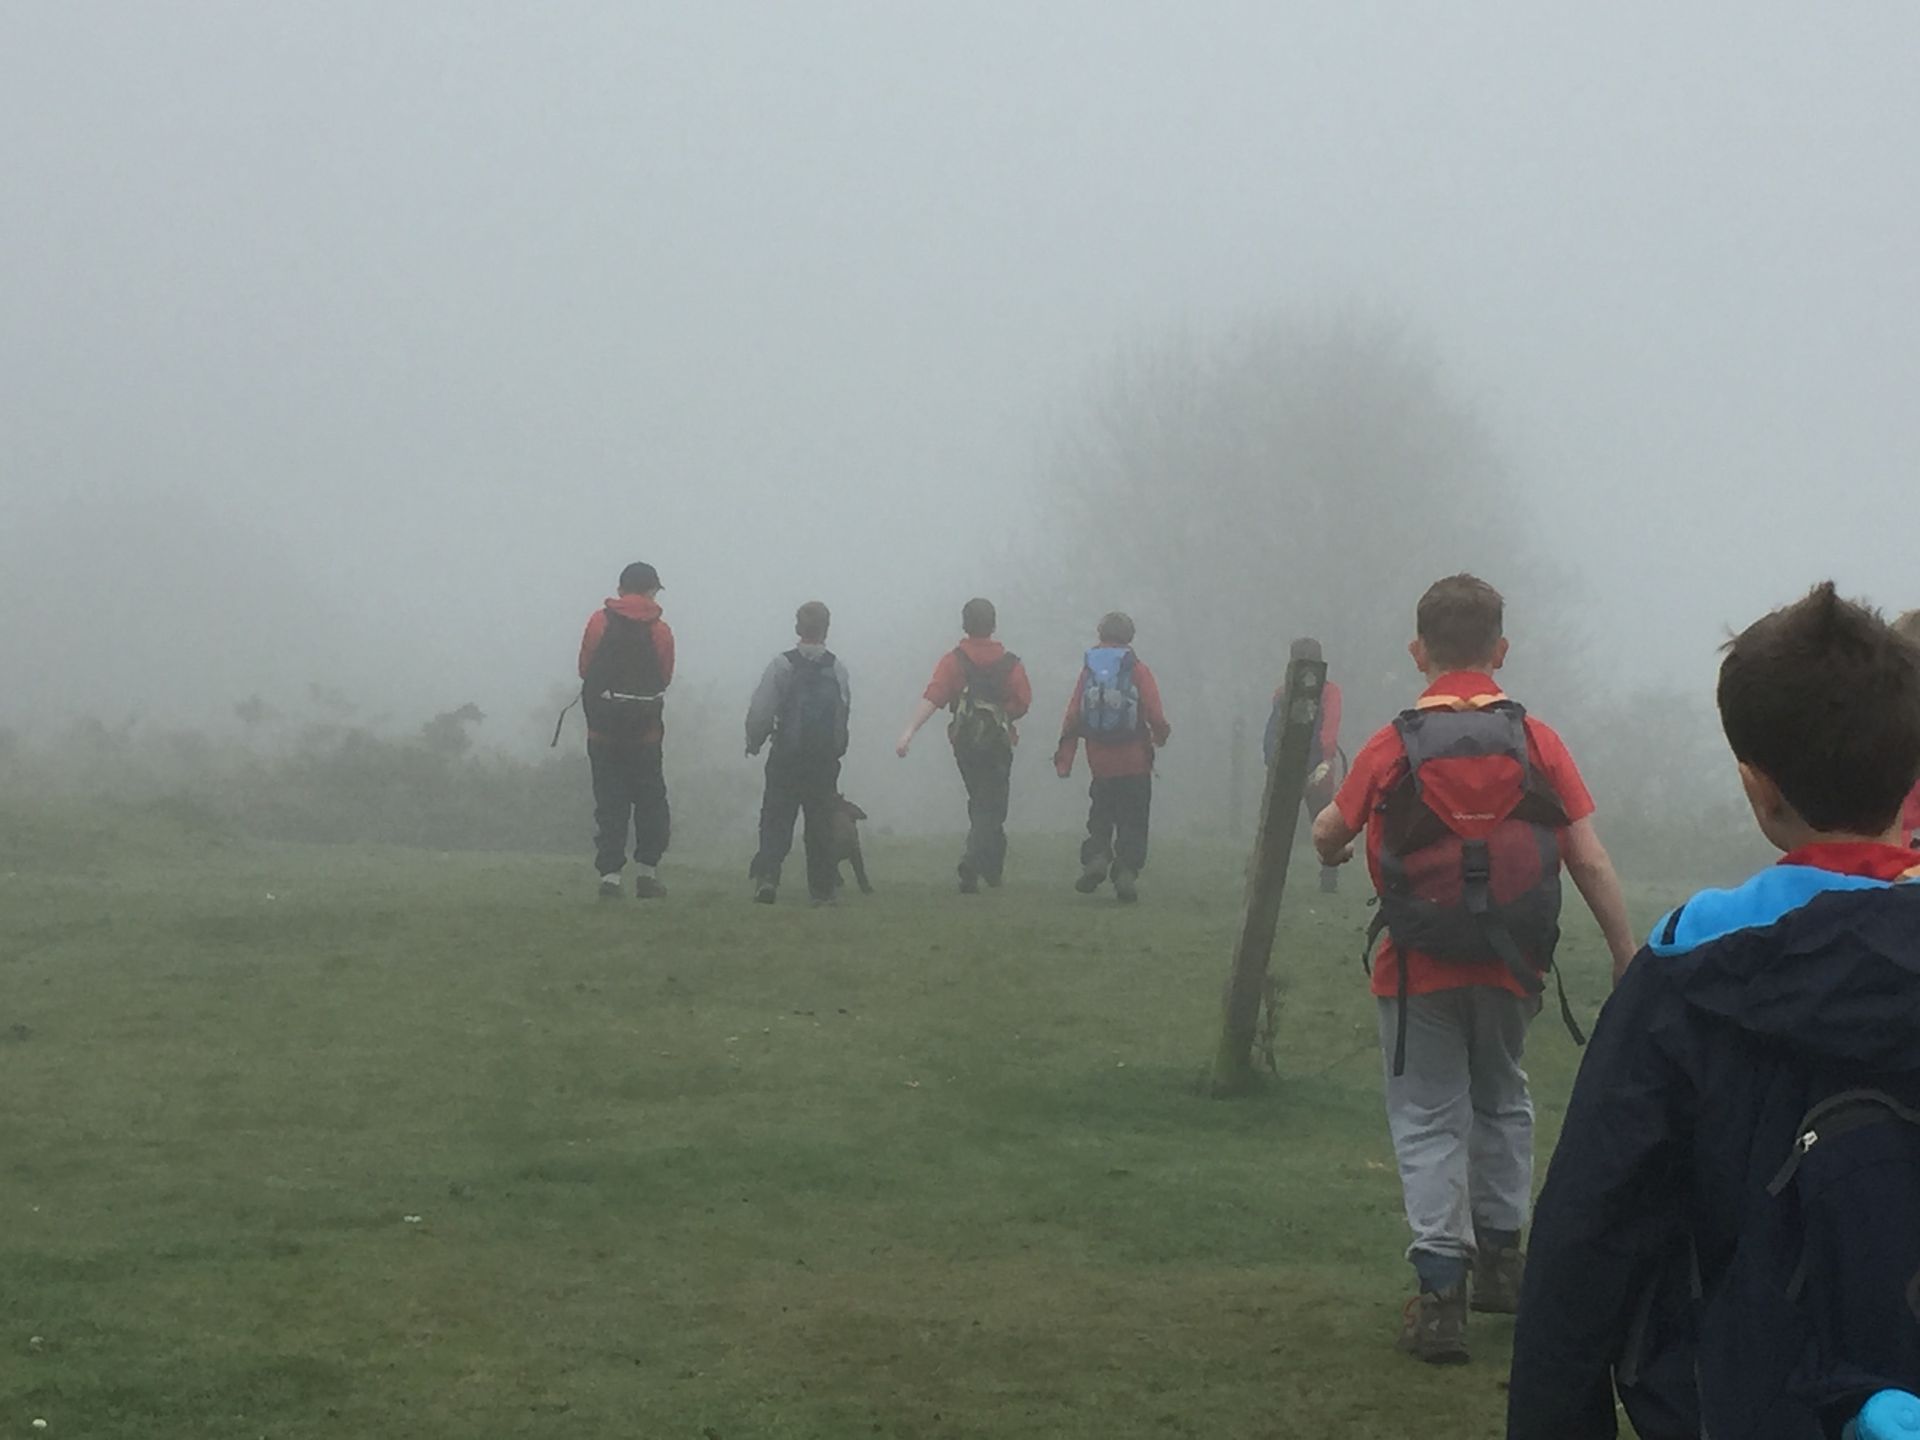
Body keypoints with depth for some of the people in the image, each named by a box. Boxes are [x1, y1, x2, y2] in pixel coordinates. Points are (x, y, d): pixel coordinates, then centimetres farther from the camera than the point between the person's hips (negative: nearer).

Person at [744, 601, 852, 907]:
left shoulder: (782, 664, -7)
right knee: (821, 823, 9)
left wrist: (754, 743, 7)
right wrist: (837, 749, 11)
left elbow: (761, 711, -9)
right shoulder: (837, 669, -1)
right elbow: (845, 713, -3)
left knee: (776, 819, 3)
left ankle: (766, 875, -14)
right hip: (825, 759, 2)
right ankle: (823, 888, 10)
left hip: (786, 756, -2)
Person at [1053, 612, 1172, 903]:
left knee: (1100, 817, 17)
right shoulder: (1137, 670, -6)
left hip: (1100, 762, 2)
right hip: (1135, 764, -2)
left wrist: (1064, 759, 3)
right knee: (1132, 823, 6)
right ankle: (1126, 873, -2)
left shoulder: (1089, 670, 1)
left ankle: (1095, 858, -4)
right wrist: (1161, 735, 11)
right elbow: (1155, 715, -11)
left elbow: (1072, 718, -1)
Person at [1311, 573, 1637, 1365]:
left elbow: (1330, 833, 6)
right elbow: (1591, 861, -7)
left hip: (1418, 972, -2)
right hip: (1511, 968, 2)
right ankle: (1501, 1258, 32)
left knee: (1429, 1119, 5)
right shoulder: (1536, 742, -6)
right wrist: (1629, 960, 0)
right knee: (1501, 1101, 23)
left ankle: (1440, 1291, -3)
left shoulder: (1392, 748, -8)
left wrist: (1329, 846, 31)